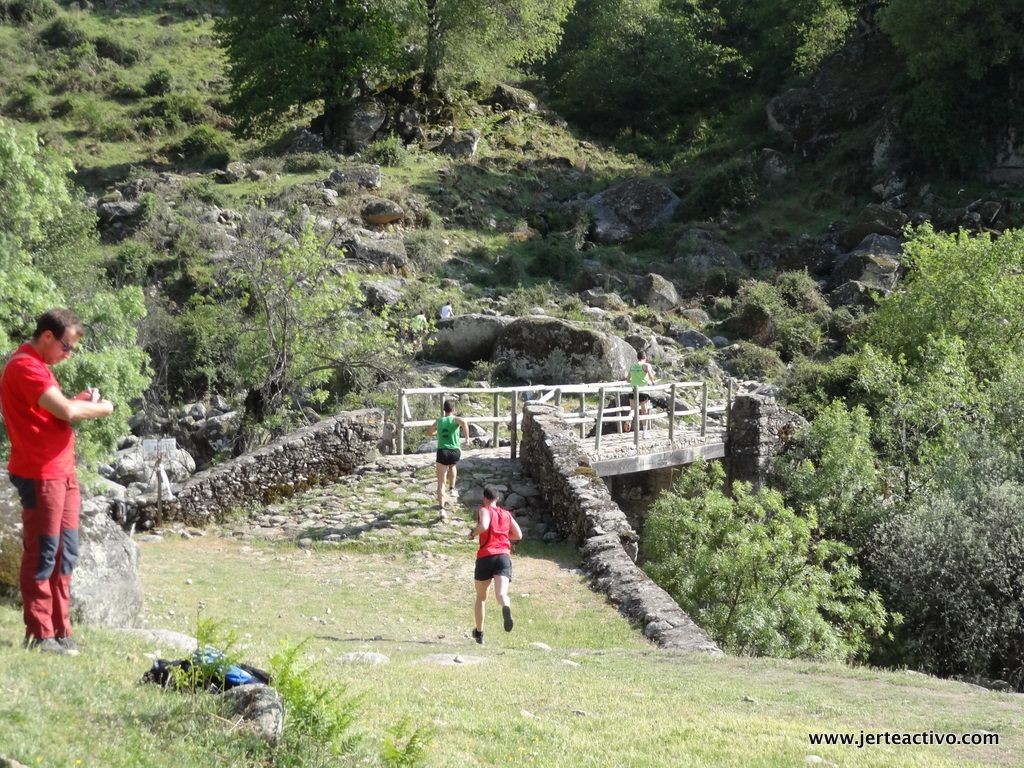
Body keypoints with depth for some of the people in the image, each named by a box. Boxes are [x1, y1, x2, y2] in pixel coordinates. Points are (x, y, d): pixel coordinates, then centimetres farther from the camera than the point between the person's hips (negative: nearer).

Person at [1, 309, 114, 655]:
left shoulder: (38, 366, 19)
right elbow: (66, 411, -24)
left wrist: (81, 401, 3)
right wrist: (99, 408, -7)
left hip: (62, 471, 10)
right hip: (40, 475, -10)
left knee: (65, 553, 12)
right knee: (42, 554, -4)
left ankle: (60, 629, 17)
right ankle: (39, 635, 2)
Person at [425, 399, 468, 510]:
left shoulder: (439, 421, 14)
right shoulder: (456, 419, 4)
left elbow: (429, 432, 28)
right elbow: (463, 422, -20)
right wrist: (467, 437, -14)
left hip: (442, 452, 1)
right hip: (455, 452, -1)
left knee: (441, 482, 3)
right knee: (453, 465, 37)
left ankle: (441, 505, -6)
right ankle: (452, 487, 28)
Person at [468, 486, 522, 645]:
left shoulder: (484, 511, 5)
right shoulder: (507, 514, 19)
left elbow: (483, 526, -16)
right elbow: (518, 535, 18)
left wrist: (473, 533, 2)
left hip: (485, 557, -2)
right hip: (504, 556, 2)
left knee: (481, 597, 17)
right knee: (501, 593, -17)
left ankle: (479, 633, 23)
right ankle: (506, 608, -53)